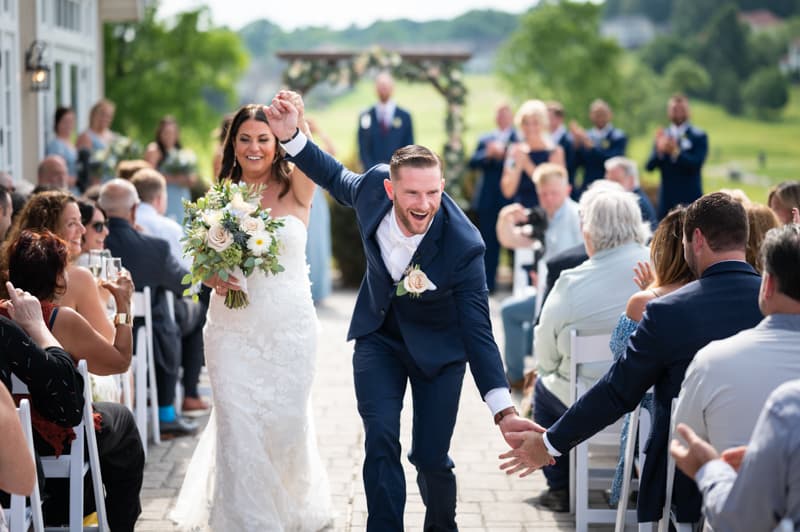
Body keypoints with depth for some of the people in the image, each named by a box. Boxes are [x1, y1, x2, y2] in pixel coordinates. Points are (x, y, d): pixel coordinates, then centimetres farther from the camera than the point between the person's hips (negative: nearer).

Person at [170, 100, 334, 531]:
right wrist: (215, 280, -16)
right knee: (238, 427, -4)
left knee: (286, 424, 8)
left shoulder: (294, 189, -2)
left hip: (289, 329, -1)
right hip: (232, 329, 1)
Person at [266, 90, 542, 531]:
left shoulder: (463, 246, -34)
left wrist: (503, 410, -35)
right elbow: (335, 177, 2)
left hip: (438, 347, -3)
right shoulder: (374, 186, -24)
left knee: (430, 457, 1)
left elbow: (477, 329, -29)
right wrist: (290, 137, -11)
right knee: (381, 442, -11)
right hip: (379, 336, 3)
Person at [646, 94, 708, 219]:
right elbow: (650, 166, 1)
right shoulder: (662, 135, 11)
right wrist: (660, 151, -19)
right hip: (667, 199, 3)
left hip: (690, 200, -3)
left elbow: (696, 164, -12)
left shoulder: (699, 136, 2)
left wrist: (675, 152, -26)